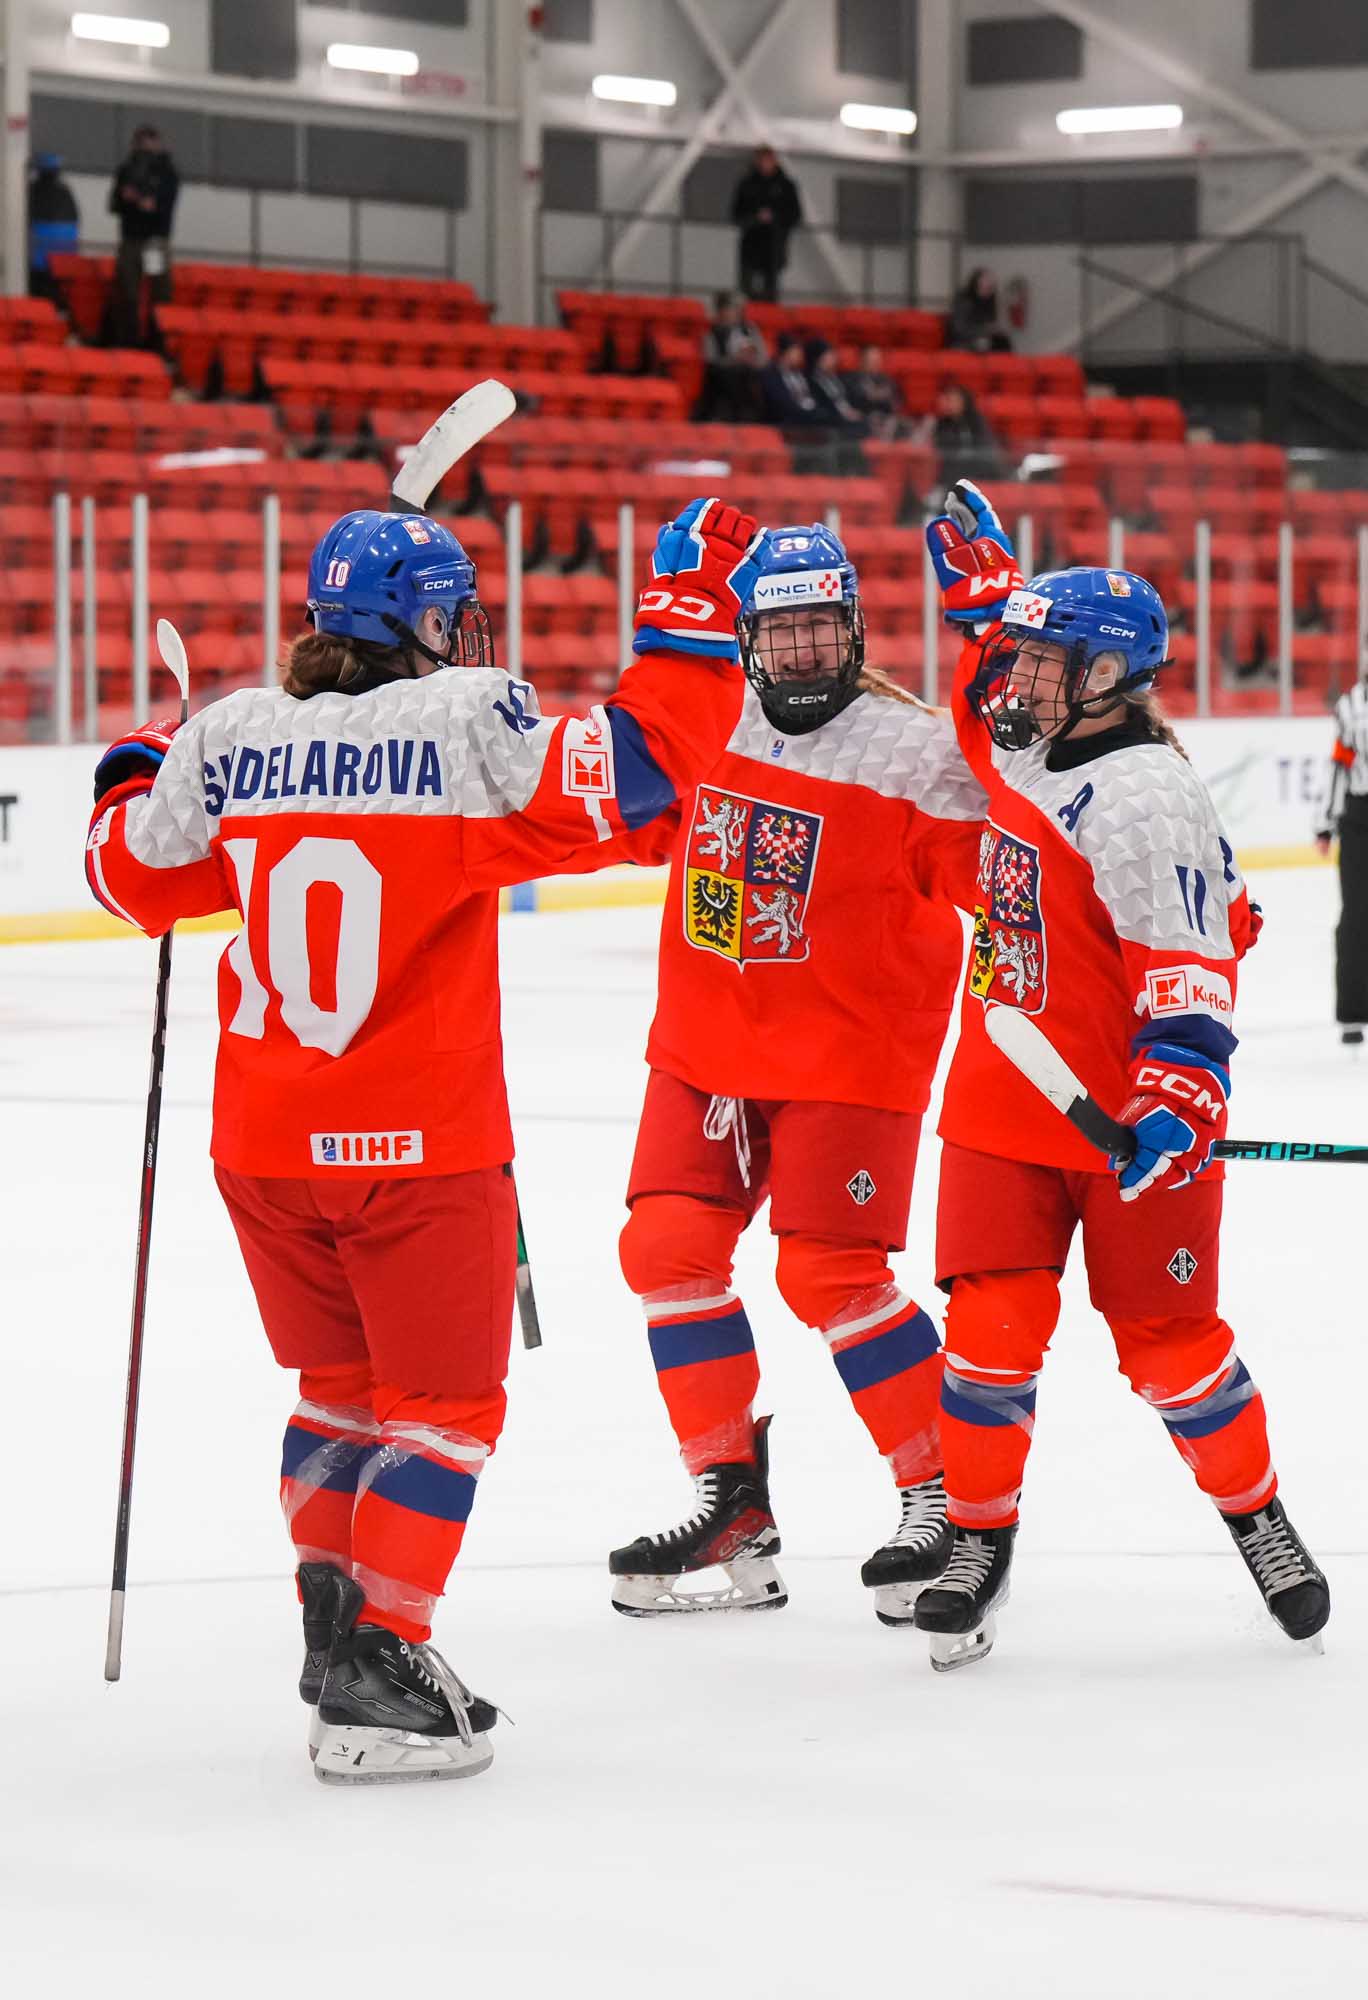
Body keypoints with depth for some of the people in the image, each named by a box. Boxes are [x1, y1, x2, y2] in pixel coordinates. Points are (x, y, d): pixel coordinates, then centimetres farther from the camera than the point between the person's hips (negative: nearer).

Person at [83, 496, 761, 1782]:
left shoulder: (227, 739, 2)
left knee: (341, 1384, 22)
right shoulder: (464, 726, -12)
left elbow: (133, 877, 15)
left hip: (263, 1146, 5)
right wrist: (692, 618, -7)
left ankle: (336, 1621, 23)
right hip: (420, 1146, -5)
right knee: (443, 1407, 6)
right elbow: (623, 782, -16)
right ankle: (374, 1676, -1)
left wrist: (137, 780, 35)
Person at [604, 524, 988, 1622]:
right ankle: (732, 1506, 12)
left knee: (832, 1275, -11)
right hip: (706, 1039, 6)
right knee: (669, 1246, 0)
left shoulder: (915, 747, -13)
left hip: (847, 1048, -6)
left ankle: (950, 1496, 4)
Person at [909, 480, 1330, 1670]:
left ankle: (1257, 1514, 25)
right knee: (991, 1331, -3)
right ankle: (979, 1538, 8)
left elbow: (1192, 960, -22)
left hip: (1129, 1124, -6)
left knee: (1168, 1343, 3)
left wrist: (1181, 1092, -30)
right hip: (1005, 1106, 6)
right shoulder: (1025, 750, 6)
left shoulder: (1145, 797, -19)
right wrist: (985, 578, 26)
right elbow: (998, 694, 32)